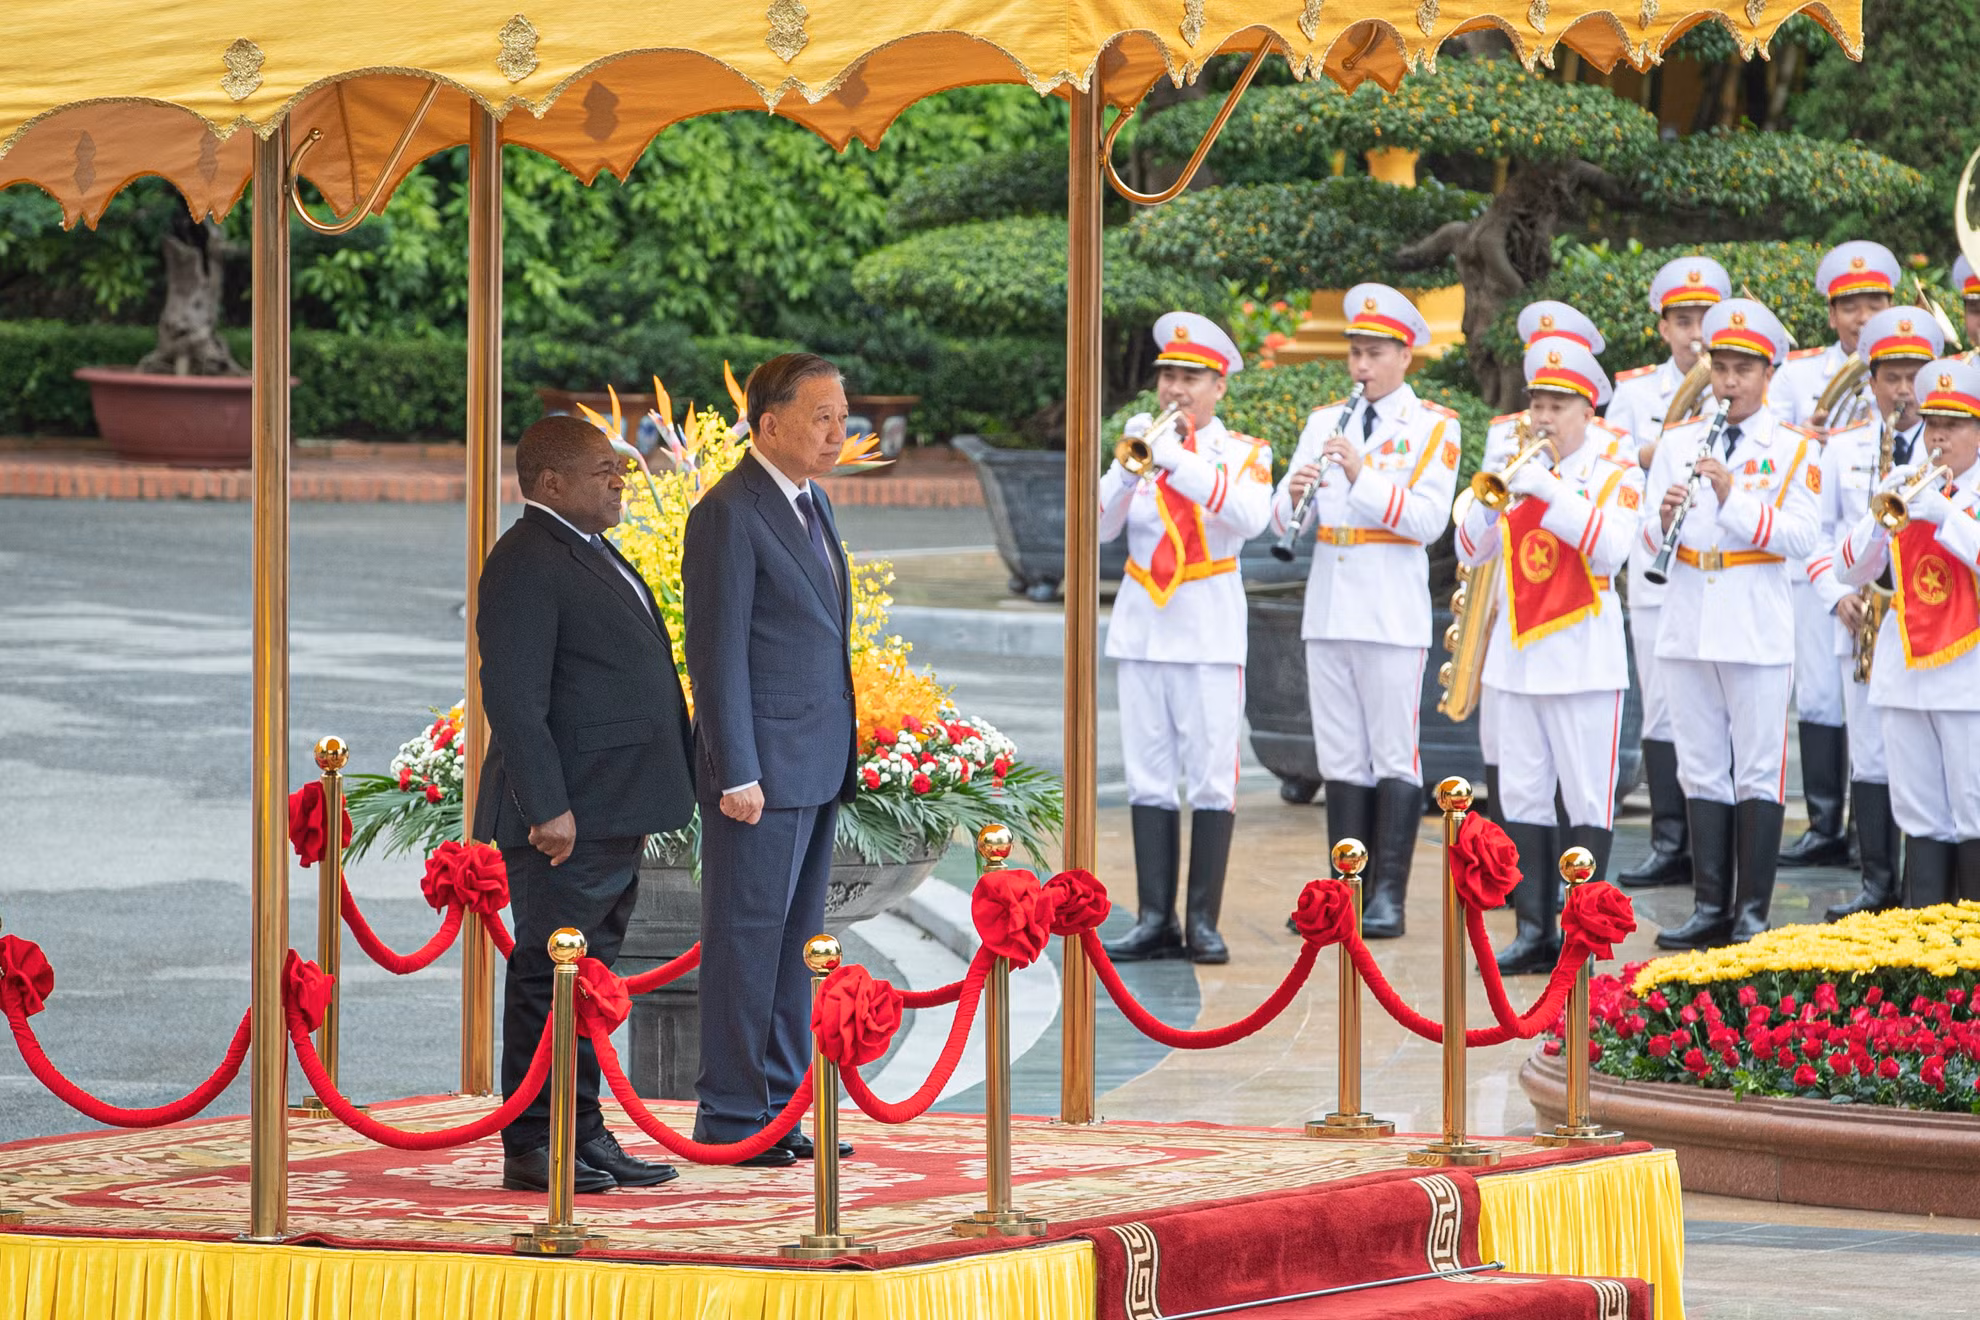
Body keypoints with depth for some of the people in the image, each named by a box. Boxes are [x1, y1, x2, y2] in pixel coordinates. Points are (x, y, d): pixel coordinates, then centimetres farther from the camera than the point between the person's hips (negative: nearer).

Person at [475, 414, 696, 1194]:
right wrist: (548, 807, -24)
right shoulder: (526, 563, -15)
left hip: (614, 815, 10)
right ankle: (531, 1150, -2)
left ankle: (582, 1136, 19)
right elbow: (513, 698, -21)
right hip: (566, 815, -10)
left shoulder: (589, 551, 18)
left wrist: (642, 806, 22)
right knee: (548, 980, -6)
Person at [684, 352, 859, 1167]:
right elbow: (716, 654, -15)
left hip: (816, 765, 9)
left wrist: (840, 758, 17)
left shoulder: (809, 504, 15)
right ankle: (731, 1117, 2)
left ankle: (781, 1108, 15)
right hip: (764, 765, -8)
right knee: (746, 939, -3)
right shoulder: (729, 515, -13)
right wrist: (737, 774, -18)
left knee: (795, 938, 10)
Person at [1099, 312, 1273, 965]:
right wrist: (1129, 466, -17)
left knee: (1211, 779, -3)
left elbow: (1249, 517, -19)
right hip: (1141, 628, 3)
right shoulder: (1142, 445, 10)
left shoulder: (1243, 453, 2)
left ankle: (1204, 922, 0)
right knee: (1148, 777, 3)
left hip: (1210, 633, -3)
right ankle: (1155, 919, 5)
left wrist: (1175, 458, -23)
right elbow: (1098, 526, -1)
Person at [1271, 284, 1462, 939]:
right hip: (1328, 607, 5)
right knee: (1340, 757, 7)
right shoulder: (1325, 420, 14)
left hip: (1392, 610, -5)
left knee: (1393, 756, -4)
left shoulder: (1433, 427, 0)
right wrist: (1296, 492, -14)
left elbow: (1429, 520, -12)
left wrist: (1362, 477, -21)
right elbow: (1284, 519, 8)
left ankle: (1389, 897, -3)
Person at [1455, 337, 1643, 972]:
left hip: (1583, 652, -5)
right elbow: (1473, 552, 6)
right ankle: (1534, 930, 9)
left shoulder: (1616, 471, -1)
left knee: (1587, 799, -3)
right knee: (1522, 796, 5)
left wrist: (1548, 491, -25)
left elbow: (1610, 549, -19)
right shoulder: (1520, 464, 11)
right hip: (1518, 651, 5)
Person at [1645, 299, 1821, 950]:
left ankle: (1753, 914, 4)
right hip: (1689, 623, 4)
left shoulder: (1792, 449, -1)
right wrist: (1664, 517, -16)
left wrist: (1733, 498, -20)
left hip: (1757, 628, -4)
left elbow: (1800, 537, -12)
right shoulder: (1679, 444, 10)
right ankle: (1710, 908, 13)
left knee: (1757, 773, -1)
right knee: (1701, 771, 8)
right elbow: (1649, 541, 6)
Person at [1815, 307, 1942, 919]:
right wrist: (1838, 595, -2)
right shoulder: (1843, 447, 11)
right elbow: (1819, 533, 12)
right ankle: (1878, 883, 9)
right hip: (1866, 620, 2)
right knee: (1870, 757, 4)